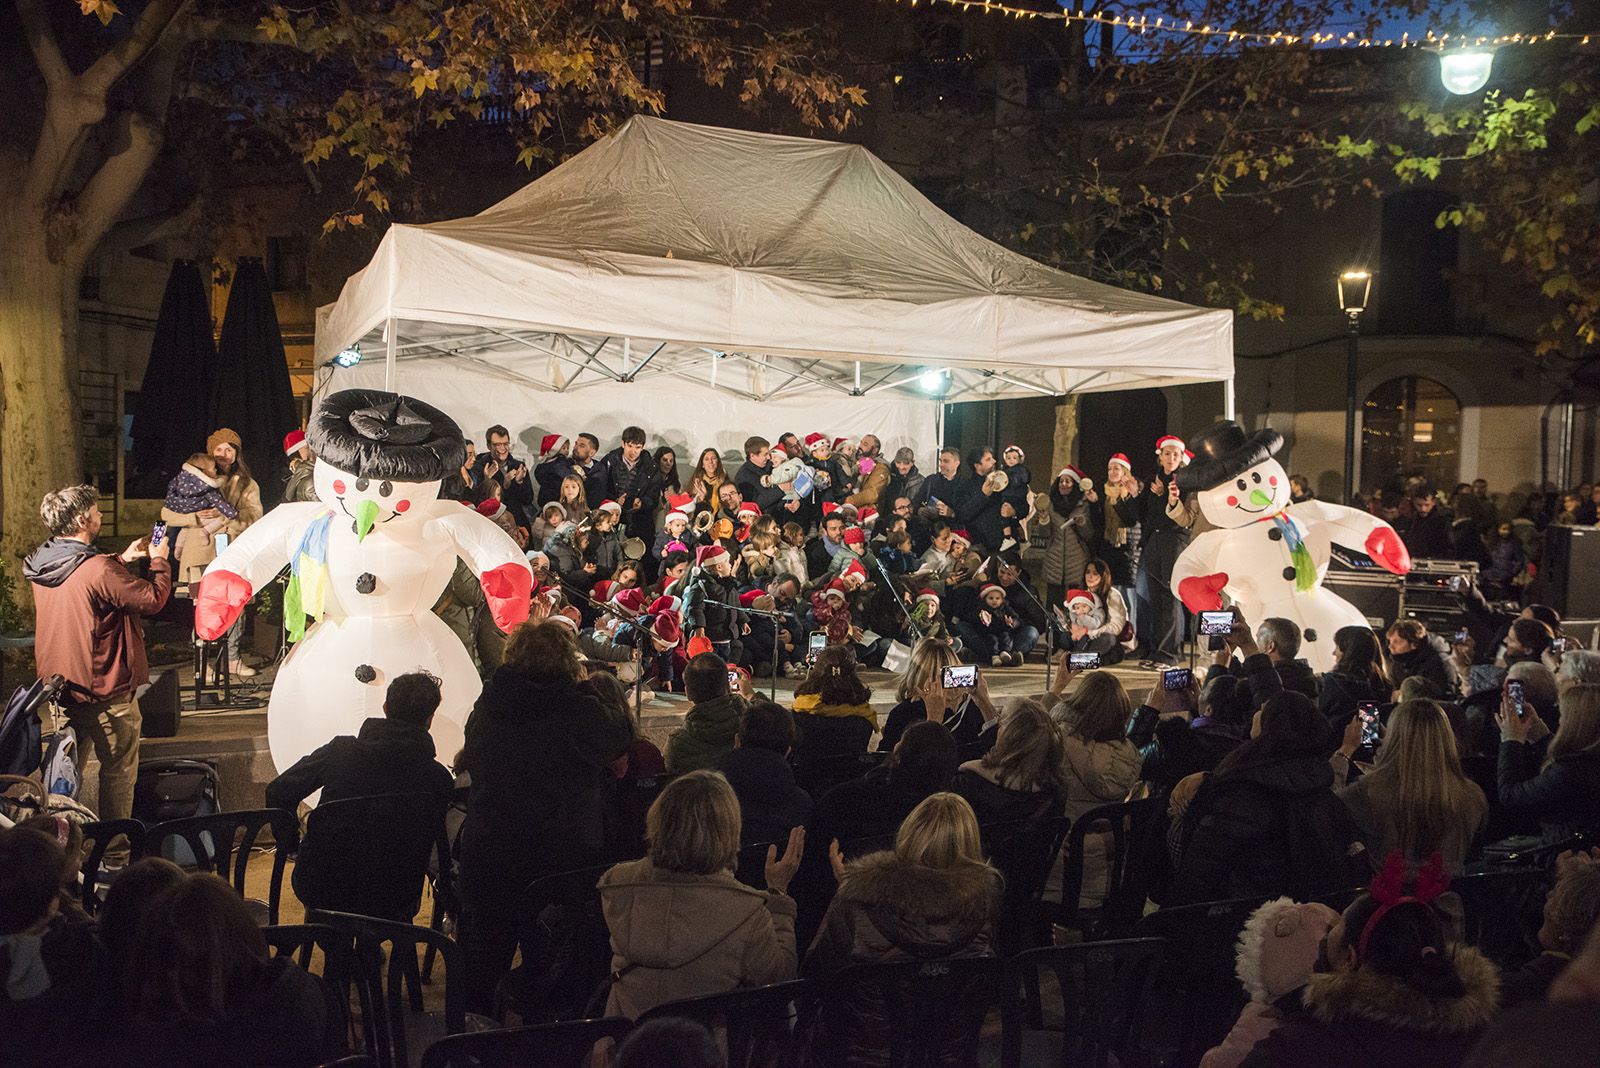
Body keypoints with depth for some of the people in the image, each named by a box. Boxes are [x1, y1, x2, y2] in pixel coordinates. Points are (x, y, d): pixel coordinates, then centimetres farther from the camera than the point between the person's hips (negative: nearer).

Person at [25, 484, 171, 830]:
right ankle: (115, 852, 11)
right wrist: (159, 560, -2)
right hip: (106, 693, -8)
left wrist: (123, 559, 18)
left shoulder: (42, 564, 1)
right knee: (118, 774, 5)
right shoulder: (99, 569, -25)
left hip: (58, 689, 8)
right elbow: (154, 599, -18)